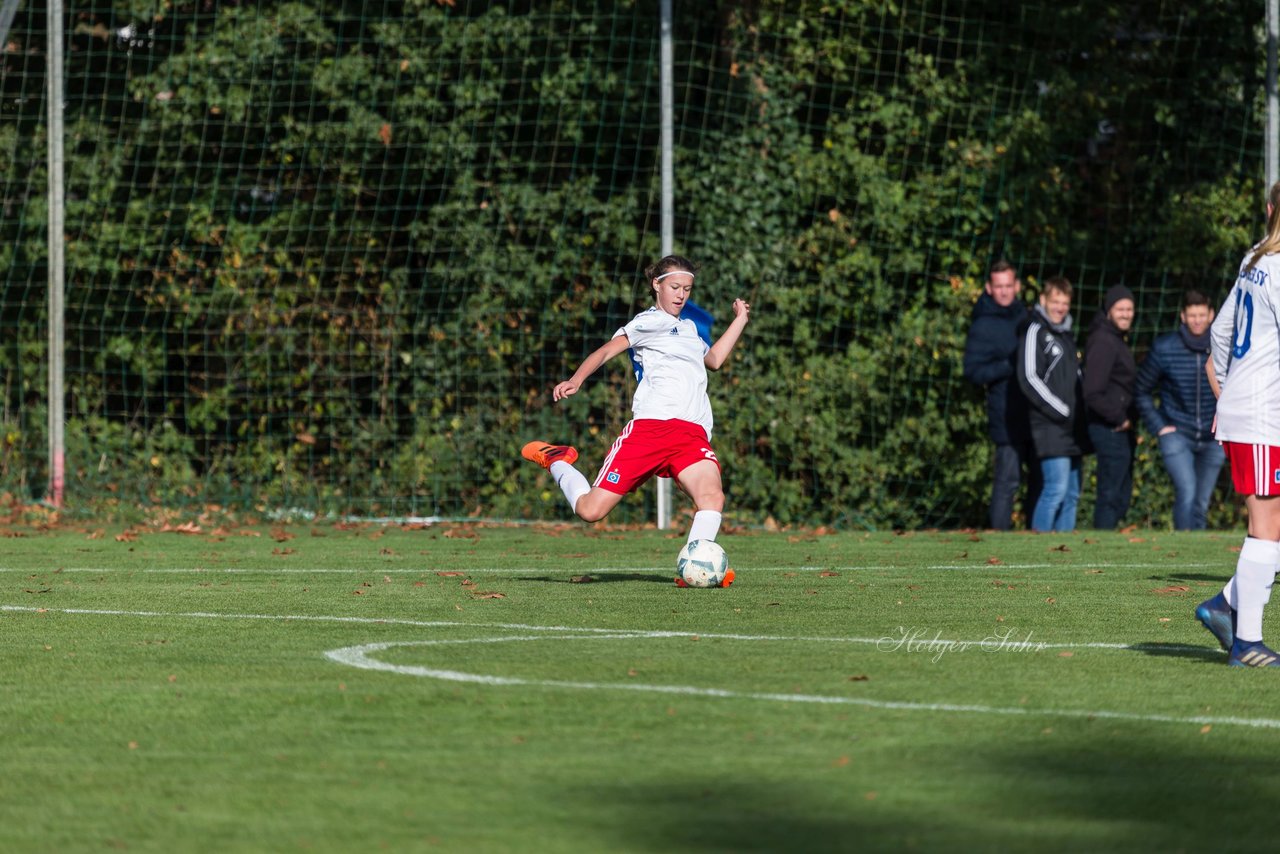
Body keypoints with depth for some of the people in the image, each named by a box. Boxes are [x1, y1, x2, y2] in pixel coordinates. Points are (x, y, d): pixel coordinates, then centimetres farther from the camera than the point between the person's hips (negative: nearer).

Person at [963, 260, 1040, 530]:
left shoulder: (1023, 316, 13)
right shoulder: (983, 326, -7)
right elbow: (973, 372, -13)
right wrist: (1011, 365, -21)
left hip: (1036, 414, 7)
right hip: (1008, 417, -7)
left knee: (1041, 477, 11)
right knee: (1008, 480, -8)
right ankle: (999, 531, -3)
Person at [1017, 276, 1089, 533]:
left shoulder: (1066, 335, 20)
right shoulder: (1035, 331, -5)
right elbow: (1029, 379, -13)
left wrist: (1080, 415, 11)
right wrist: (1061, 411, -14)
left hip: (1072, 428, 8)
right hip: (1050, 426, -8)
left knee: (1072, 493, 7)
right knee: (1056, 487, -16)